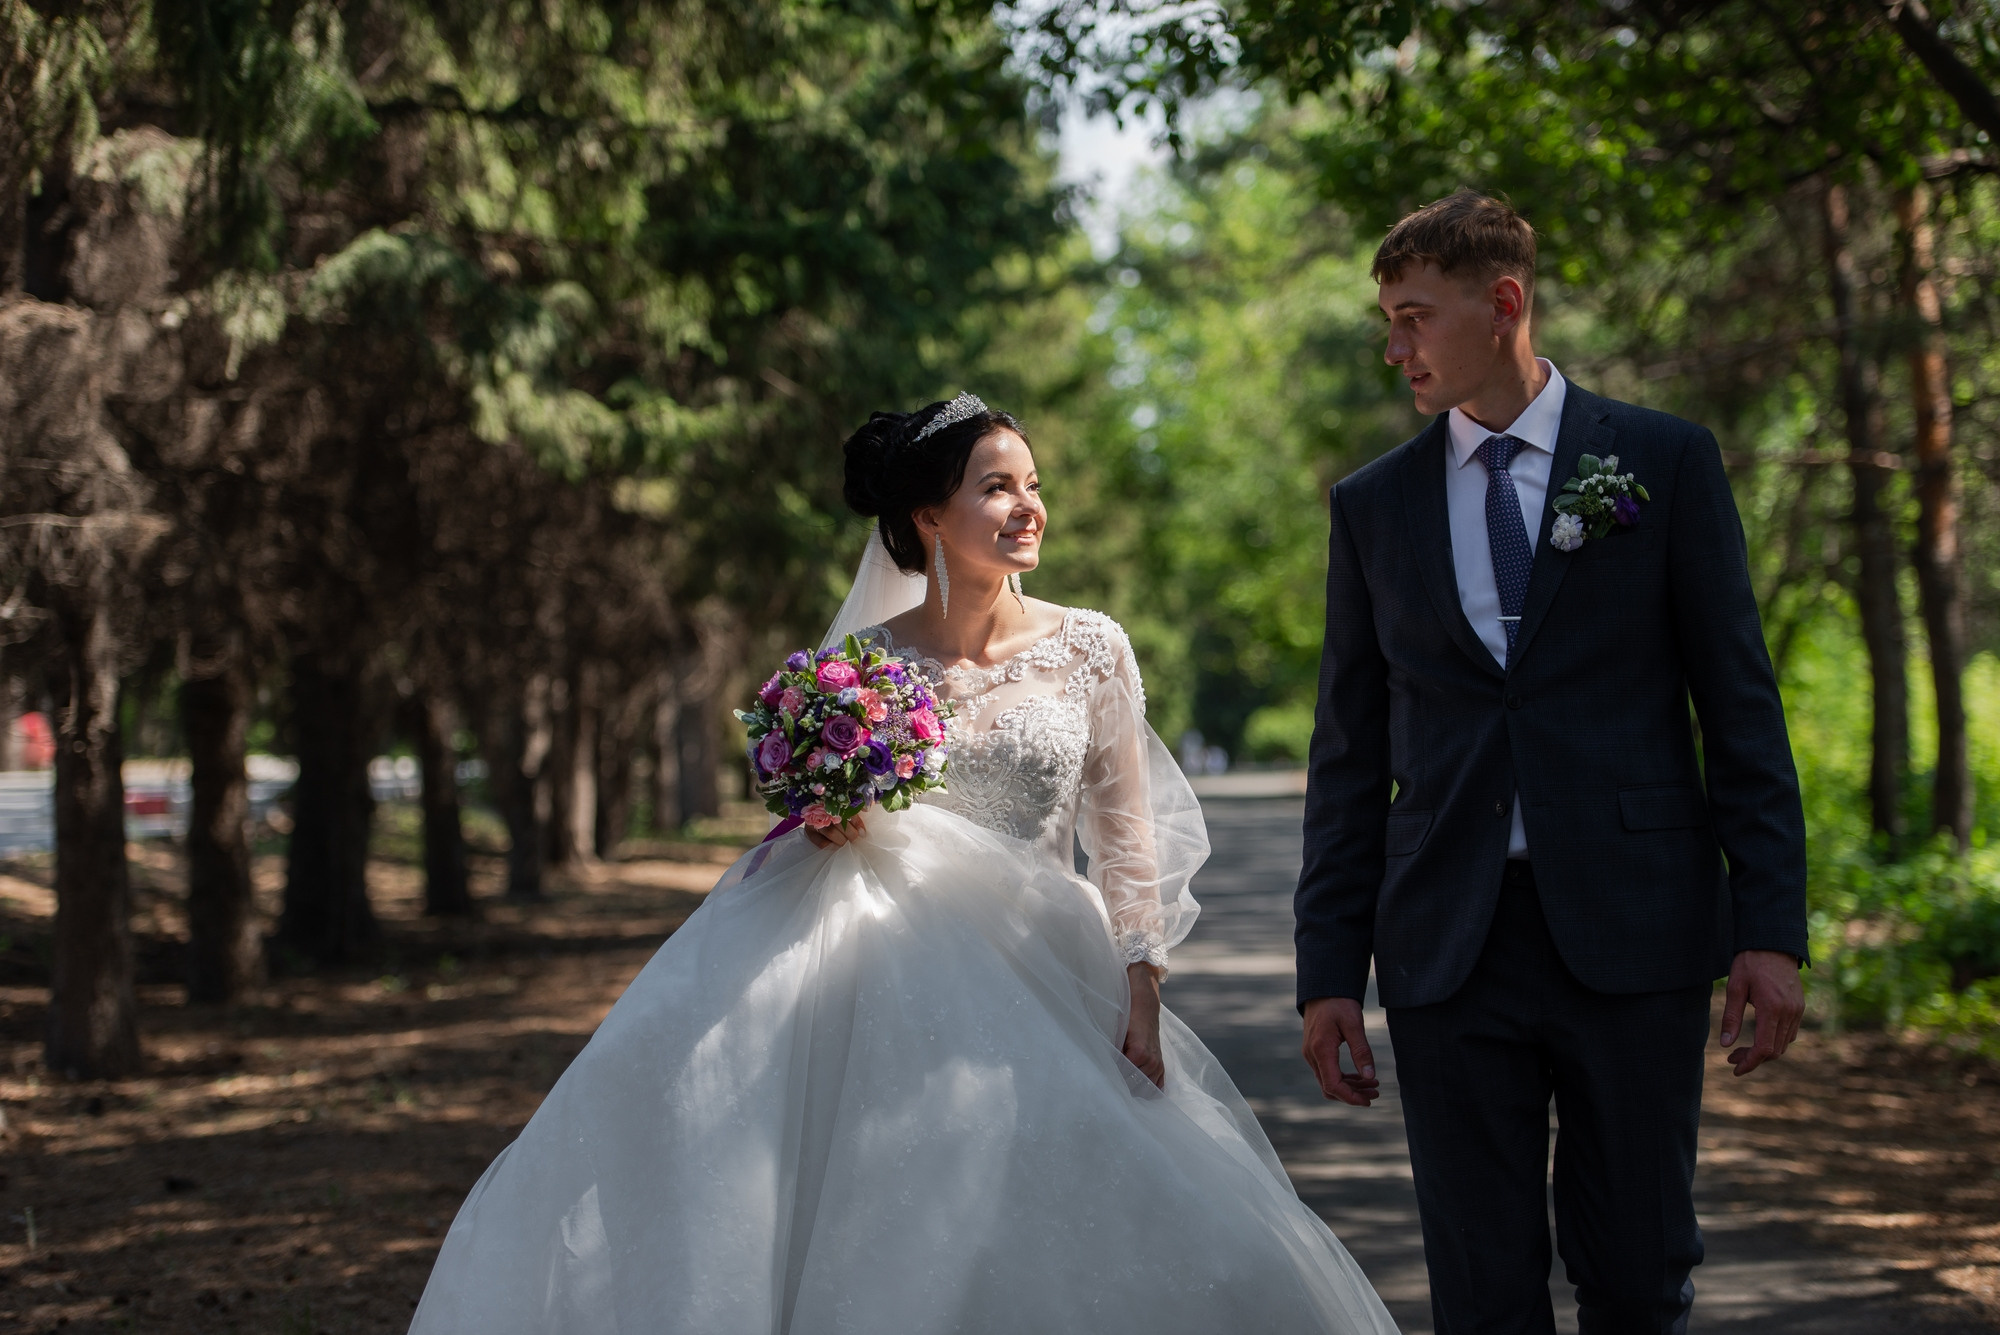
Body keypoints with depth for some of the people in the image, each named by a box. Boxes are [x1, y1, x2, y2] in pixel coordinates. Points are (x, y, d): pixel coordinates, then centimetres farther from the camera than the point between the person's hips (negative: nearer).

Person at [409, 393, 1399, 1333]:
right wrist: (822, 819, -14)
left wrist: (1141, 1000, -4)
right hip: (898, 979, 0)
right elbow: (824, 814, 11)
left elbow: (1126, 839, 3)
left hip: (1040, 978, 0)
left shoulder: (1091, 650, 0)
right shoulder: (867, 658, -1)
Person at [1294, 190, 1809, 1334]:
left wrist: (1772, 926, -6)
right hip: (1450, 942, 2)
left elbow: (1741, 705, 1)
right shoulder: (1373, 504, 10)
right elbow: (1351, 753, 10)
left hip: (1632, 935, -2)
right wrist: (1331, 969, 4)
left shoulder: (1666, 461, 4)